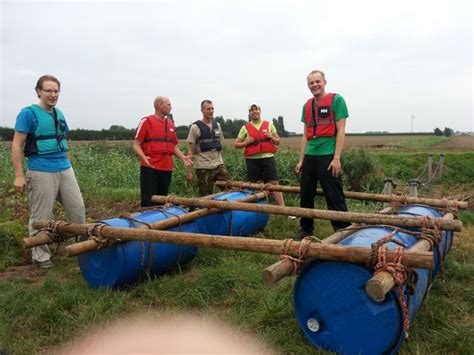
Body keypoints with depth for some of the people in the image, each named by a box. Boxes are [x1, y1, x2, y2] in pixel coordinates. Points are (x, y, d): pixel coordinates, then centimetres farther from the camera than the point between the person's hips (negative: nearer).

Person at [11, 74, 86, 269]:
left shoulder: (59, 114, 13)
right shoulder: (28, 113, -6)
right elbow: (17, 145, -9)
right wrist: (19, 176, -13)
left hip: (65, 170, 6)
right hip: (41, 172, -6)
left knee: (78, 208, 9)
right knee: (41, 216, 3)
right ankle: (40, 255, 17)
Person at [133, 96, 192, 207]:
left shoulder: (170, 123, 15)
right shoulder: (146, 121, -2)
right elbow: (136, 145, -5)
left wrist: (183, 157, 6)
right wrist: (144, 157, -22)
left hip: (167, 168, 6)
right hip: (150, 168, -6)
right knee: (149, 201, -5)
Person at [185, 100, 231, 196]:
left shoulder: (217, 125, 10)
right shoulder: (195, 127, -4)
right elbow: (190, 151, -5)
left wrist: (220, 161, 13)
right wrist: (189, 171, -8)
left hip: (219, 165, 4)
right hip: (203, 168, -4)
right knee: (206, 198, 3)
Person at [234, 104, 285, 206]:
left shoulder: (269, 125, 9)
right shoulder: (245, 128, 6)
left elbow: (278, 141, 14)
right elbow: (236, 144, 8)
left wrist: (271, 137, -6)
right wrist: (246, 142, -10)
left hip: (268, 158, 0)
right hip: (252, 160, 0)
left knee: (274, 183, -4)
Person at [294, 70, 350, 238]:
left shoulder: (336, 100, -3)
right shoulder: (307, 105, 13)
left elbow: (341, 131, -8)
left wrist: (337, 158, -14)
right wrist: (301, 159, 11)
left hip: (328, 156, -6)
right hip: (310, 157, 6)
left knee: (334, 198, -3)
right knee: (305, 195, 13)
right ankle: (306, 229, 29)